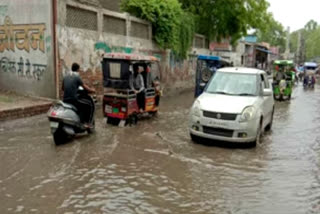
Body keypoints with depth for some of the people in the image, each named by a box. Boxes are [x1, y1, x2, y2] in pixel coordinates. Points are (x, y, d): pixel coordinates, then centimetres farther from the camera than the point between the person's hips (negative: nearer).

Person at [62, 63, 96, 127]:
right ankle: (87, 123, 2)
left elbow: (63, 88, 24)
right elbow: (85, 87, -3)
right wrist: (92, 90, 15)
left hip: (65, 100, 8)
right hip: (74, 99, -8)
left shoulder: (66, 76, 12)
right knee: (90, 104, 6)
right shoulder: (77, 77, -7)